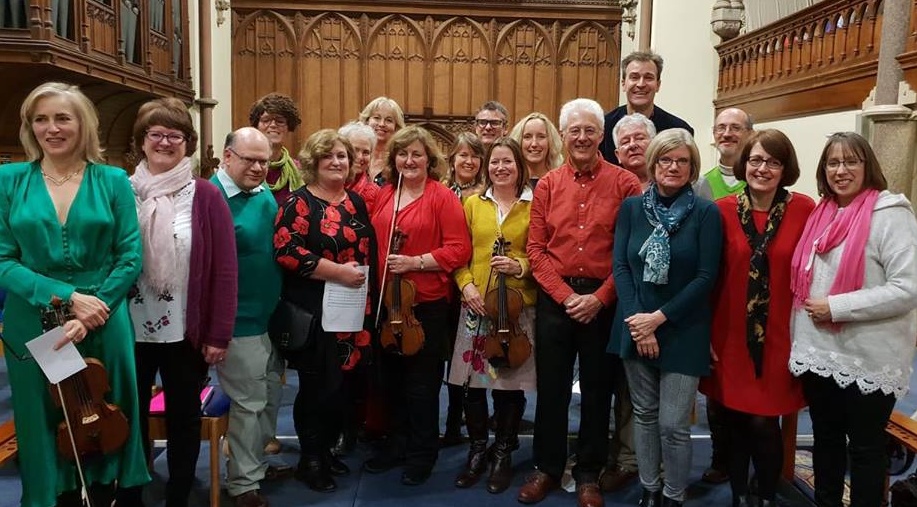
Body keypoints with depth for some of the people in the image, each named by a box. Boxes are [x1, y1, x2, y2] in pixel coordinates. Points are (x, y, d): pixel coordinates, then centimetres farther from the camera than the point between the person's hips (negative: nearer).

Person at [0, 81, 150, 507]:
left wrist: (93, 310, -15)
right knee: (46, 420, 11)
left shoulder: (113, 181, 0)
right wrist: (66, 296, -16)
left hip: (106, 322, 0)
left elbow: (130, 258, -4)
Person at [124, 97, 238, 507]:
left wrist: (219, 334, -9)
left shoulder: (205, 196, -5)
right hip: (130, 331, 2)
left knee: (184, 420, 13)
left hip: (187, 332, -1)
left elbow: (225, 269, -7)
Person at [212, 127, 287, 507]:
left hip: (272, 315, 8)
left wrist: (280, 302, 13)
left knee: (270, 398, 18)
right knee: (249, 404, 3)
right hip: (239, 321, -8)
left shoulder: (264, 194, 7)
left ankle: (257, 463, 36)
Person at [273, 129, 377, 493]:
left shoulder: (356, 202, 13)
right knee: (318, 386, -1)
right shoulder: (299, 202, -8)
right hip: (313, 311, -6)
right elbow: (285, 250, -20)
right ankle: (309, 460, 17)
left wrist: (363, 277, 4)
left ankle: (326, 450, 29)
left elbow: (369, 250, 21)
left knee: (342, 385, 11)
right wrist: (339, 271, -21)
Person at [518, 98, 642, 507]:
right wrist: (565, 295, -10)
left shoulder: (625, 184, -3)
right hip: (554, 299, 2)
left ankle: (588, 474, 24)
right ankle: (547, 467, 25)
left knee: (597, 390, 9)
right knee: (551, 387, 10)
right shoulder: (547, 185, 4)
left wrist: (599, 297, -13)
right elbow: (536, 249, 1)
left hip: (603, 301, -1)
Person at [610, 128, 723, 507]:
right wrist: (637, 320, -12)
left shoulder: (706, 213, -5)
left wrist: (659, 317, -15)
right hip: (636, 326, 3)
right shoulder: (631, 208, 4)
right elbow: (620, 266, 0)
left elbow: (706, 277, -9)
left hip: (682, 331, -3)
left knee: (673, 423, -2)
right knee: (644, 414, 13)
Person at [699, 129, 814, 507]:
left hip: (779, 337, -1)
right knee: (734, 421, 10)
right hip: (730, 336, 1)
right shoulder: (723, 210, -3)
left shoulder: (804, 210, -4)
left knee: (764, 422, 3)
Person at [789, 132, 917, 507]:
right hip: (819, 353, 6)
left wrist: (835, 307, -19)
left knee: (865, 446, 10)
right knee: (825, 438, 20)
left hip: (867, 359, -6)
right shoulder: (821, 214, 8)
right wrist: (798, 338, 8)